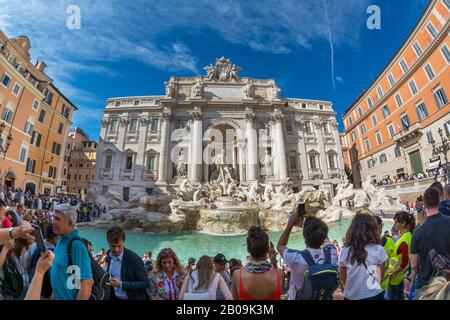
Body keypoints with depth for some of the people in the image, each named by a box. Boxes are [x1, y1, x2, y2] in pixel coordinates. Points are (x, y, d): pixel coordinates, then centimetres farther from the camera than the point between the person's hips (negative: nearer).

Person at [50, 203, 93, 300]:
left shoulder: (77, 245, -25)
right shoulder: (61, 240, 1)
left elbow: (87, 282, -27)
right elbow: (58, 273, 13)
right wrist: (54, 295, 12)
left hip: (69, 297, -7)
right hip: (58, 296, 7)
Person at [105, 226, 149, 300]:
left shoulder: (134, 259, -24)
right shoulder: (108, 255, -6)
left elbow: (144, 283, -21)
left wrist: (121, 284, -27)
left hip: (133, 298, -5)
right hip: (115, 297, 5)